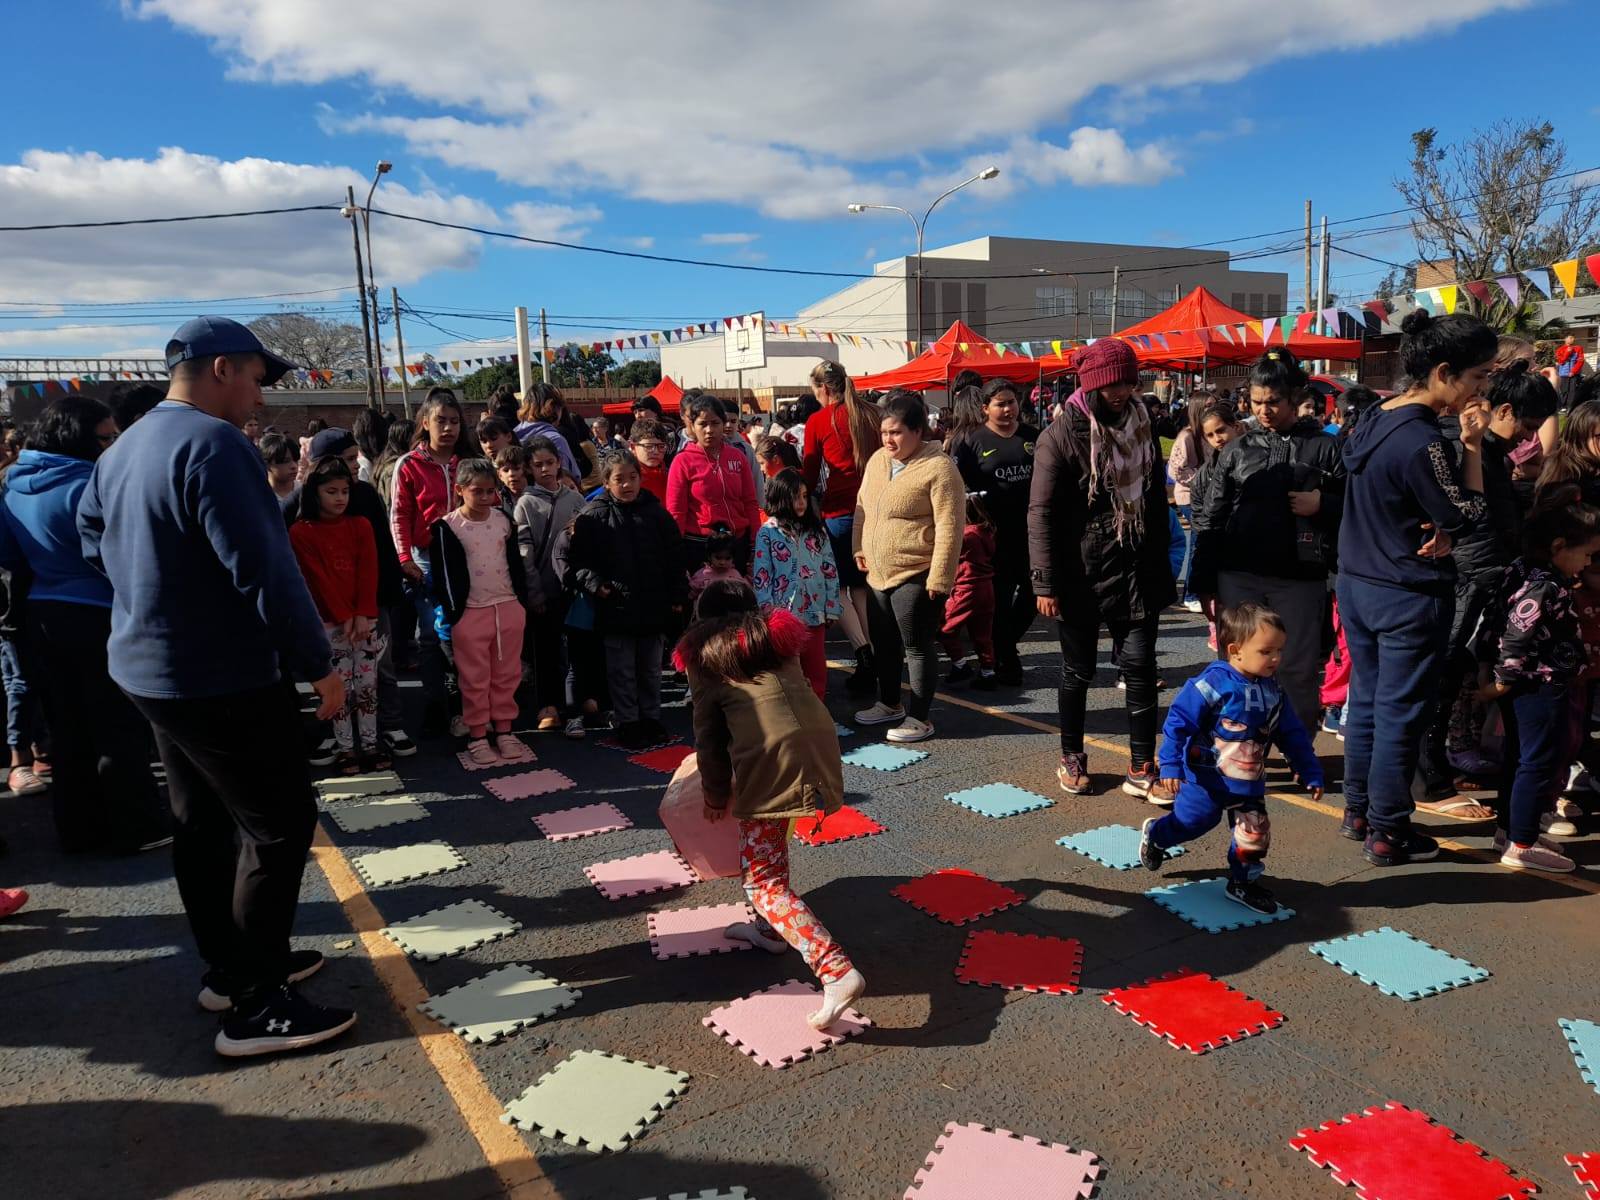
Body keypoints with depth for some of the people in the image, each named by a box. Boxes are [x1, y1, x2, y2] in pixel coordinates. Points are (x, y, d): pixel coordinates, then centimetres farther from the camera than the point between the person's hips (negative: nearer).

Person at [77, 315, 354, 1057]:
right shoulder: (212, 443, -20)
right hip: (223, 678, -10)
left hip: (150, 669, 10)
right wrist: (318, 662, -19)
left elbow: (94, 541, 22)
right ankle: (254, 1006, 2)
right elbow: (263, 569, -25)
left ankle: (230, 968, 31)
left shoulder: (121, 452, 11)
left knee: (204, 822, 18)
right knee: (278, 826, -3)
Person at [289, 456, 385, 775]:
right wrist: (344, 617, -13)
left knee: (367, 684, 6)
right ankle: (345, 749, 10)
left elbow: (368, 573, -1)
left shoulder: (360, 526, 6)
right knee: (340, 687, 2)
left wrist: (362, 615, -11)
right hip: (329, 622, -3)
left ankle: (370, 745, 14)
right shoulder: (300, 532, -4)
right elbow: (318, 578, -8)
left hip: (364, 619, 3)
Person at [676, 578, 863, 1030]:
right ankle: (770, 929, 36)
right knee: (767, 836, 32)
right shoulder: (779, 632, 28)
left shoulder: (703, 653, 18)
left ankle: (837, 971, -19)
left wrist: (716, 795, 26)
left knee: (763, 883, -3)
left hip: (769, 752, -6)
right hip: (819, 735, 6)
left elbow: (708, 733, 16)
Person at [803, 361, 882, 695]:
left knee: (836, 585, 6)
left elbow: (810, 474, 3)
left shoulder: (818, 421, -3)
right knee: (861, 585, 13)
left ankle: (861, 650, -15)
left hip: (839, 512, -4)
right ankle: (872, 665, 13)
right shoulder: (871, 414, 8)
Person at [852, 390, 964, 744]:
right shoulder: (877, 461, 9)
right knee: (884, 644, 19)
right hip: (878, 574, 8)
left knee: (916, 647, 2)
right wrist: (859, 548, 13)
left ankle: (919, 718, 14)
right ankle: (890, 704, 36)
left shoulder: (938, 468, -15)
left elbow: (949, 527, -18)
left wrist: (939, 578, -20)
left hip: (915, 576, -8)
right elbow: (862, 508, 20)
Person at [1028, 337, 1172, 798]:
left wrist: (1161, 565, 14)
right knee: (1078, 671, 9)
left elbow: (1157, 500, 16)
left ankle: (1141, 769, 10)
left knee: (1140, 667, 2)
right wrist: (1046, 582, -14)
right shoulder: (1063, 434, -8)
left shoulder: (1141, 427, 8)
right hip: (1081, 575, -4)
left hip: (1136, 573, 4)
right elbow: (1041, 512, -11)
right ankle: (1072, 758, 27)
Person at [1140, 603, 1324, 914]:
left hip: (1249, 784, 6)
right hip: (1205, 780, -6)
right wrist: (1170, 766, -25)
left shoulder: (1273, 692, -1)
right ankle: (1153, 835, 40)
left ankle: (1243, 883, 27)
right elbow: (1178, 722, -22)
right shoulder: (1212, 684, -23)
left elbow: (1293, 735, 9)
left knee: (1255, 834, 6)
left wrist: (1311, 774, 9)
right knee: (1190, 822, 9)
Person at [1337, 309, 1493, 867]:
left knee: (1366, 701, 17)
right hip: (1410, 596, -8)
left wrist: (1436, 531, -3)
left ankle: (1357, 811, 29)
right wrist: (1473, 445, -10)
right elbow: (1466, 515, -13)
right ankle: (1387, 833, 13)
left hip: (1358, 584, 9)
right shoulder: (1423, 440, -22)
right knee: (1401, 715, 3)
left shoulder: (1373, 420, 5)